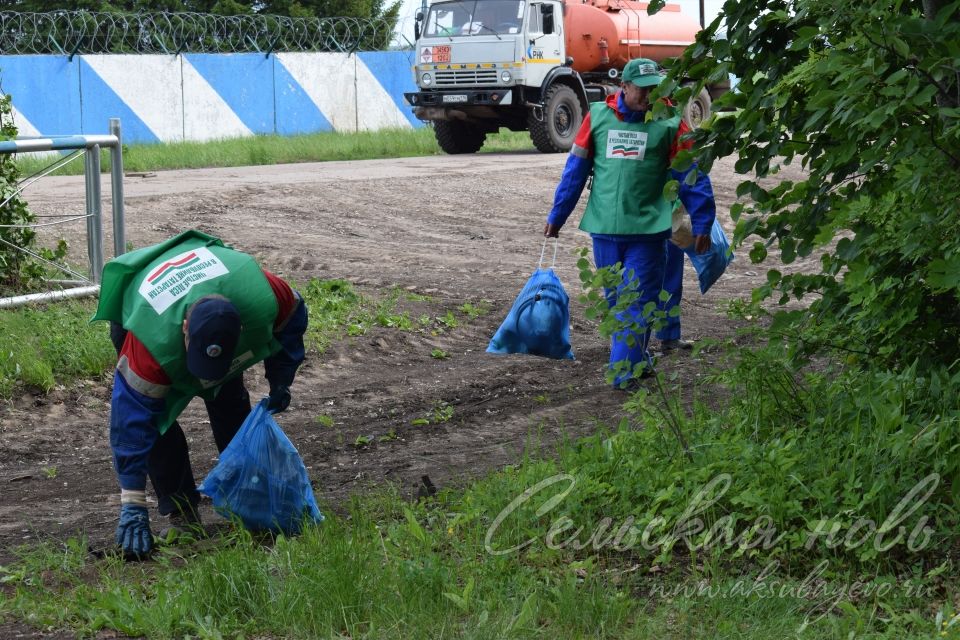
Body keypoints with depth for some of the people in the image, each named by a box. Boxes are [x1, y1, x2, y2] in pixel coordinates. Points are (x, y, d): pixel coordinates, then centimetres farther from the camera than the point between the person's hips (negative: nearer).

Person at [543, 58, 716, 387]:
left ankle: (626, 375, -6)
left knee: (638, 302, -6)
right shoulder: (598, 117, 4)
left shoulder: (669, 123, -2)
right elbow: (575, 170, 11)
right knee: (616, 301, 11)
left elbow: (693, 176, 1)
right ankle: (639, 362, 25)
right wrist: (556, 217, 13)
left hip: (647, 228, -3)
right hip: (604, 228, 3)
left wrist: (701, 224, -3)